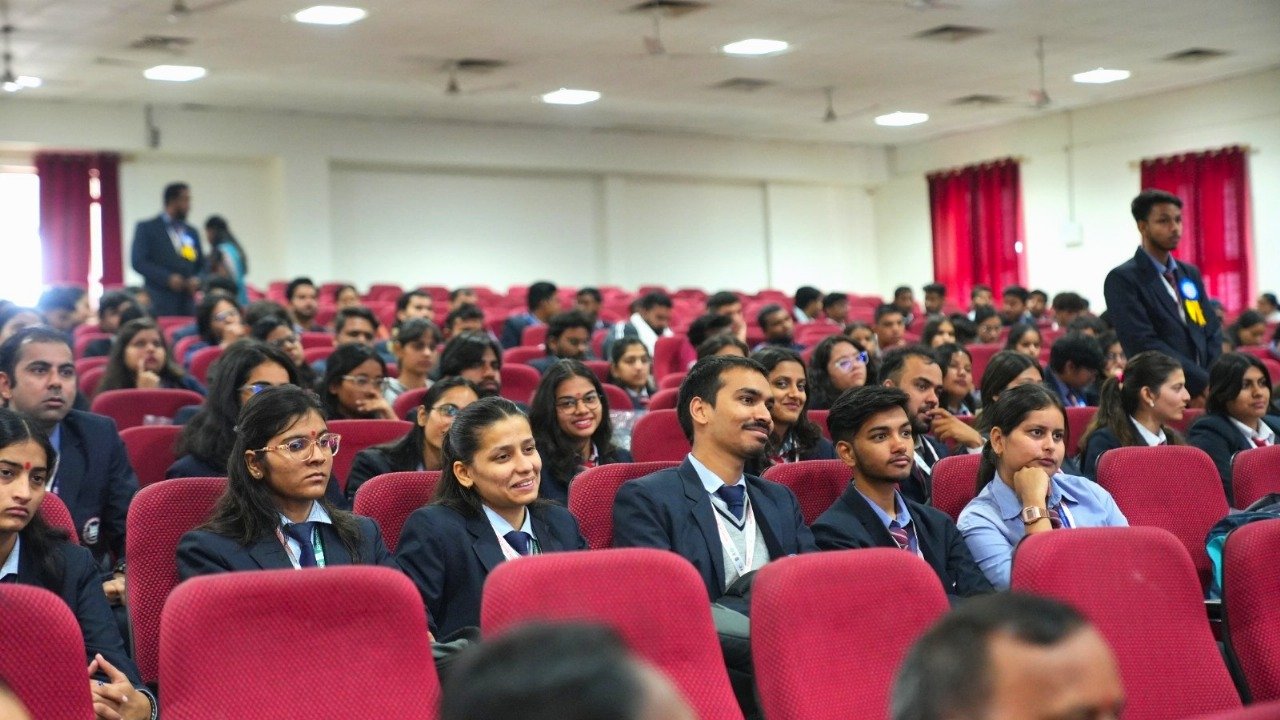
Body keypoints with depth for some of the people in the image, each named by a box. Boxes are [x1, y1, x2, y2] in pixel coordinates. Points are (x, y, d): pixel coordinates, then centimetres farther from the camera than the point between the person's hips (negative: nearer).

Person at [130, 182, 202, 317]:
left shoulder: (192, 232, 19)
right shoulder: (147, 228, 4)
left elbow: (201, 265, 21)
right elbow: (138, 261, -5)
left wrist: (197, 280, -2)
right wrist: (167, 278, -15)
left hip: (188, 305, 4)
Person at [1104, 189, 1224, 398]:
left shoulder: (1191, 273, 18)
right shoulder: (1122, 279, -4)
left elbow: (1212, 331, 14)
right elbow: (1144, 344, -13)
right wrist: (1204, 383, -14)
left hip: (1203, 395, 6)